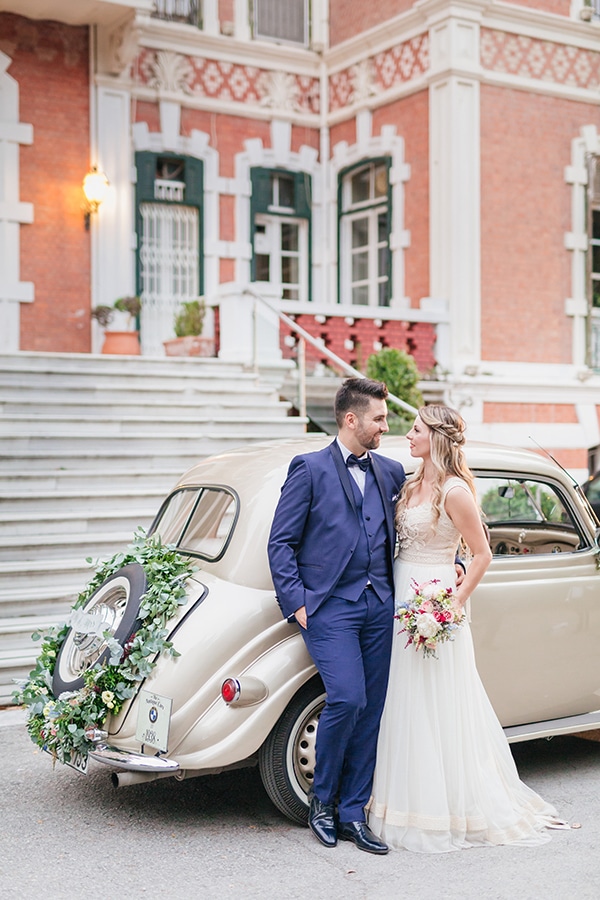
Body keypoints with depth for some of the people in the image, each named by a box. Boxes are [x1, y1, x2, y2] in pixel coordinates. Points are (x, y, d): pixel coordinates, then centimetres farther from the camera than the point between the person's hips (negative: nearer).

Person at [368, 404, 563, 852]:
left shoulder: (455, 492, -13)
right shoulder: (413, 486, 11)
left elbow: (482, 553, -11)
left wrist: (456, 602, -16)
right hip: (401, 599, 8)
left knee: (438, 707, -1)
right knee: (405, 707, 11)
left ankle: (450, 806, 10)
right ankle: (412, 803, 21)